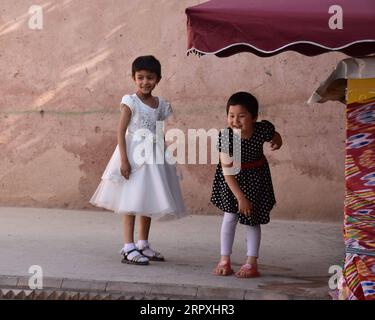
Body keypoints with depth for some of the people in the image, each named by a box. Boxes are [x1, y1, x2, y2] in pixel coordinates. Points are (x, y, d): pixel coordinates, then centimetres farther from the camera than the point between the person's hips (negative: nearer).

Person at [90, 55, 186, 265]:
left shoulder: (161, 105, 8)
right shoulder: (131, 102, -8)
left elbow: (162, 136, 13)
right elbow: (121, 131, -12)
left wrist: (165, 160, 10)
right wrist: (124, 159, -19)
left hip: (154, 159, 6)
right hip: (134, 156, -6)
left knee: (149, 202, 13)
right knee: (131, 203, -6)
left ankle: (143, 245, 25)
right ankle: (129, 249, -4)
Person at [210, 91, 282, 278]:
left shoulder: (263, 129, -25)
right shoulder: (225, 136, -29)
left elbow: (275, 136, 4)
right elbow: (227, 170, -25)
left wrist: (276, 142, -18)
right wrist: (240, 197, -25)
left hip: (255, 178, 1)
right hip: (232, 179, -1)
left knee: (252, 220, 5)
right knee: (230, 217, 0)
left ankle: (251, 264, 15)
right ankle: (224, 260, 14)